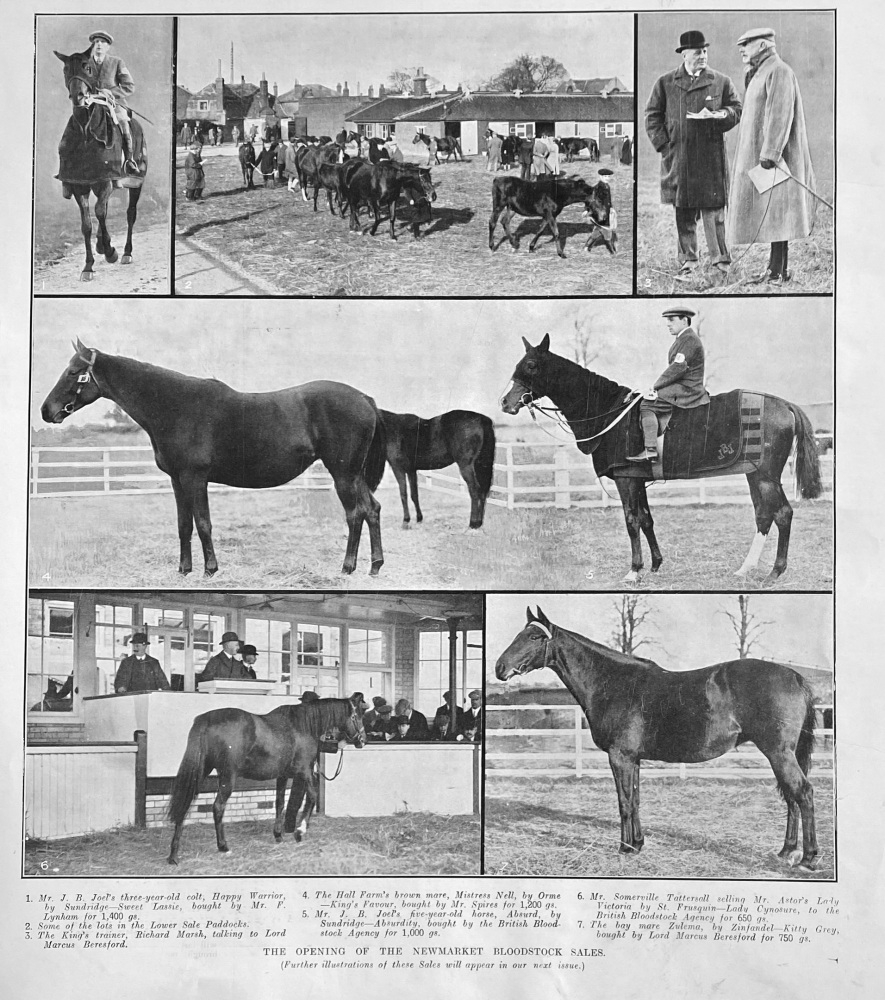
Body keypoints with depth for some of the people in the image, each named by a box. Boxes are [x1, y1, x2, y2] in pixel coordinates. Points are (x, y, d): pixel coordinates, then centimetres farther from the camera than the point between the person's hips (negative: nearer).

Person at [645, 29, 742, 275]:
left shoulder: (721, 82, 7)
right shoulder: (665, 83, 7)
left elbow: (736, 110, 9)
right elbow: (652, 115, 9)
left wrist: (715, 116, -11)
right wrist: (663, 144, -2)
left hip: (711, 160, -1)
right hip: (678, 160, 1)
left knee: (714, 209, -3)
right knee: (683, 213, 4)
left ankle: (720, 259, 4)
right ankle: (688, 260, 13)